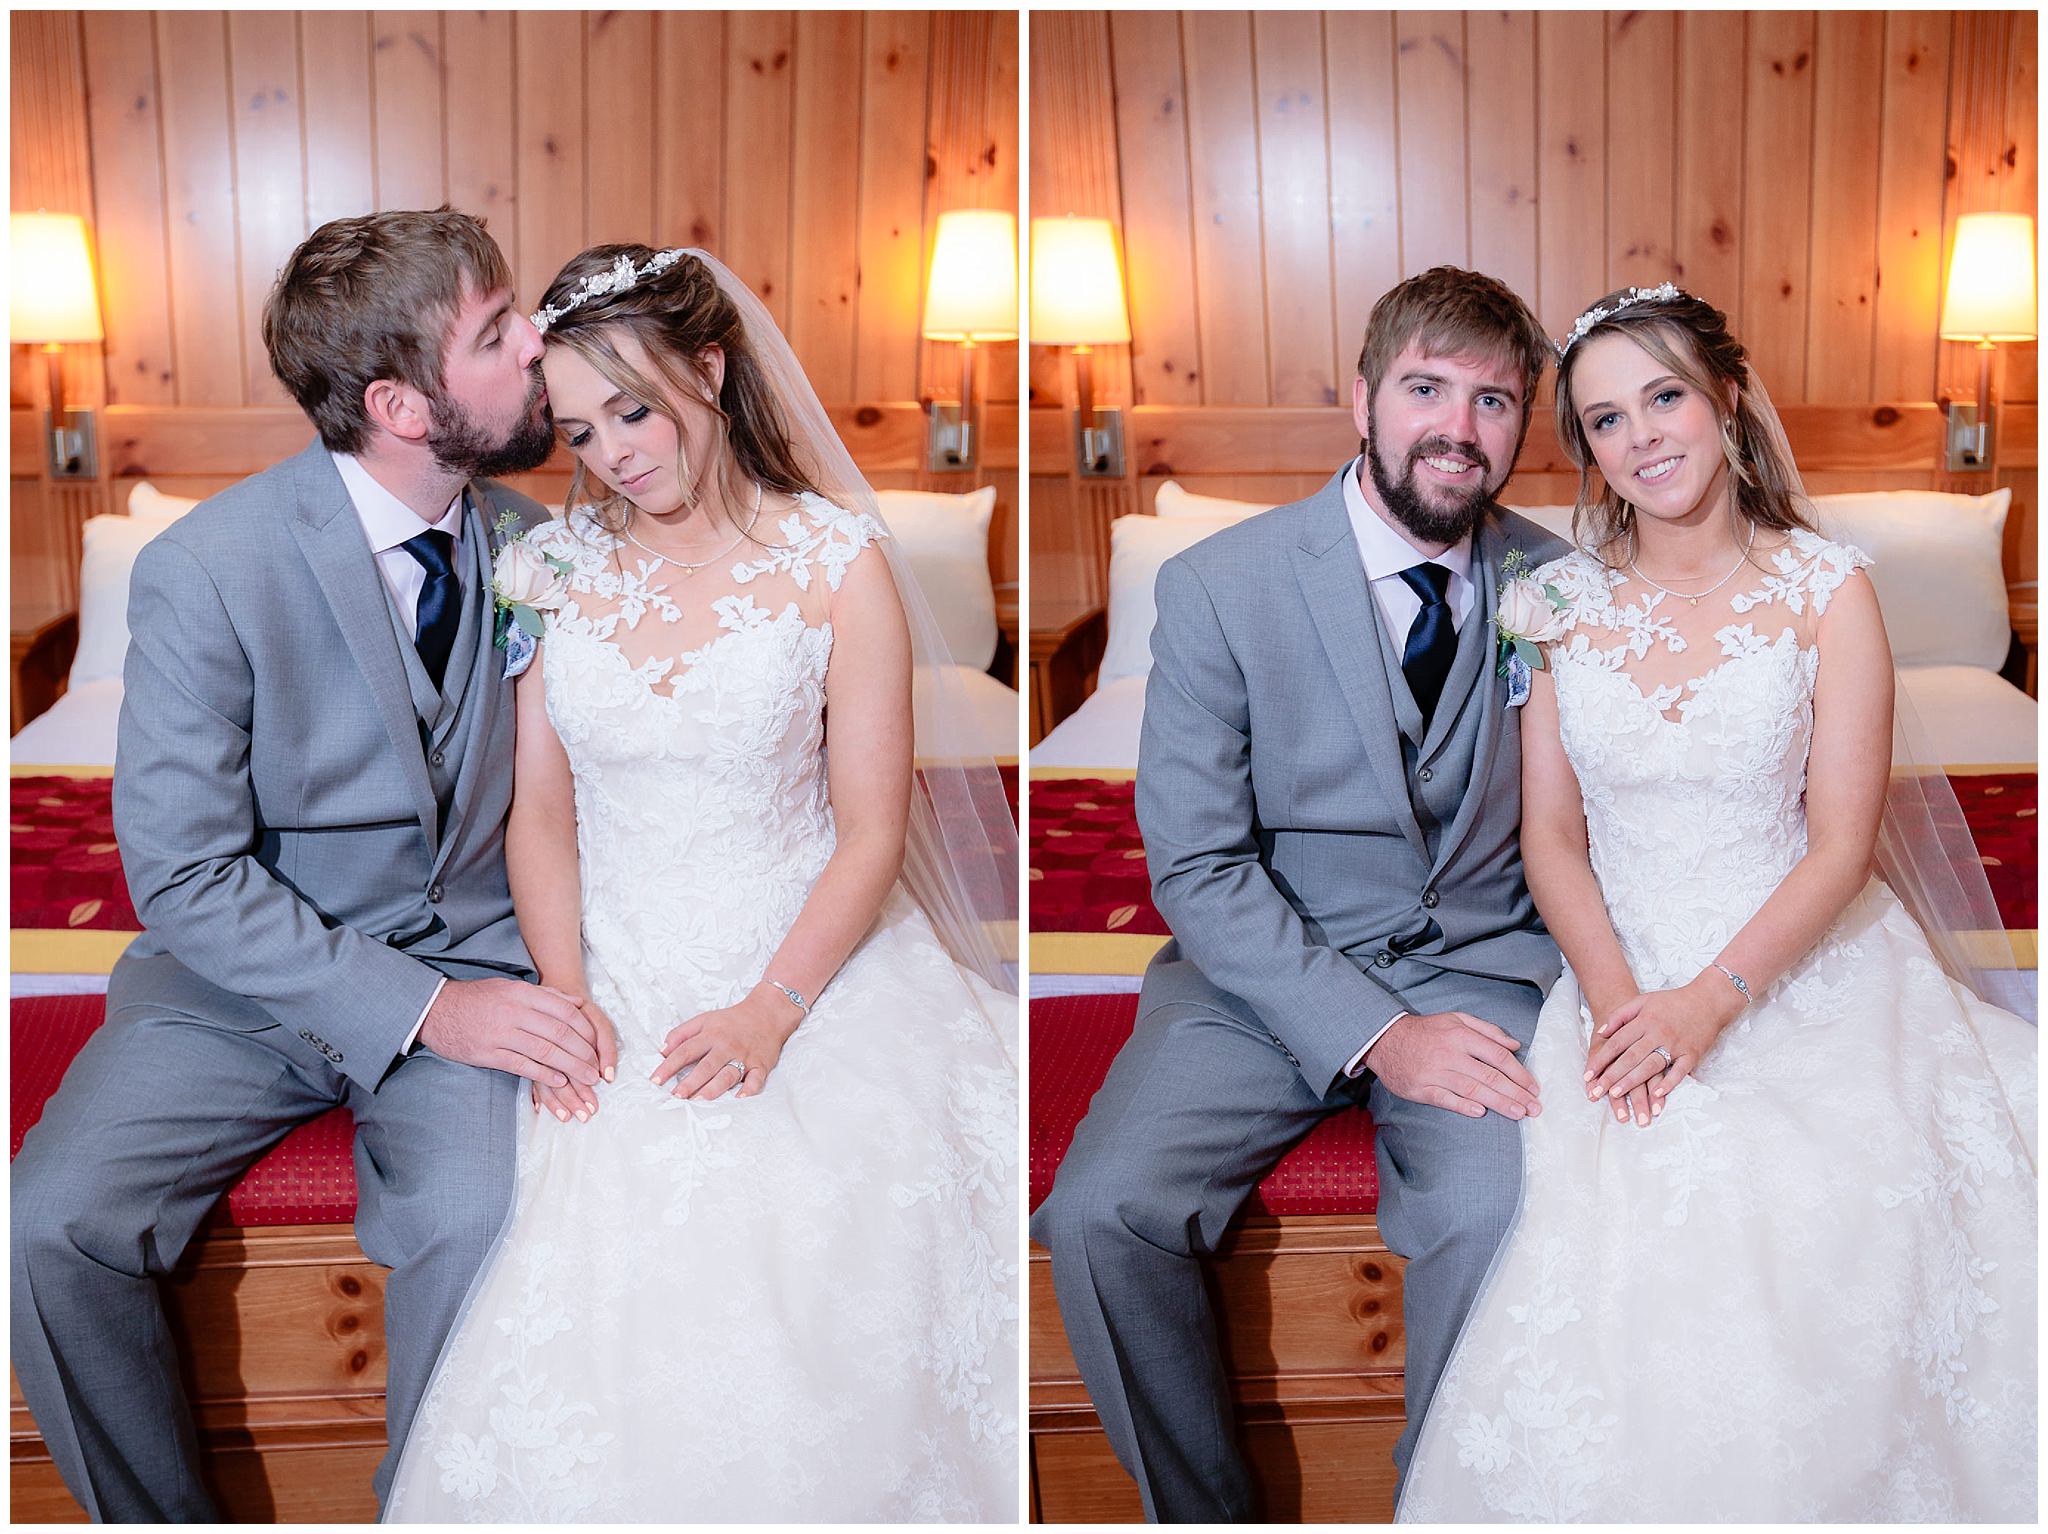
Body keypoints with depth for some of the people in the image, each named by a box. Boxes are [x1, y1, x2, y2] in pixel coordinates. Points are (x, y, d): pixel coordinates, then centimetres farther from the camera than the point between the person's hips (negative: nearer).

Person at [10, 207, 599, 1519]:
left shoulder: (525, 540, -1)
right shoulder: (205, 572, -15)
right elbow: (184, 877, -14)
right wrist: (416, 1007, -23)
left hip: (469, 960, 1)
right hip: (250, 970, -1)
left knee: (480, 1218, -28)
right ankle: (167, 1521, 5)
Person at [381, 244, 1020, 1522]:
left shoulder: (836, 561, -4)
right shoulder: (563, 567, 8)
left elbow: (872, 829, -6)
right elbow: (541, 812, 9)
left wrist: (770, 1013, -17)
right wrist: (565, 998, -7)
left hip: (809, 974, -3)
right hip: (622, 994, 3)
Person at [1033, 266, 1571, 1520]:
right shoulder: (1218, 587, -6)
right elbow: (1198, 867, -9)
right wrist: (1374, 1034, -19)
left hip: (1483, 966, 1)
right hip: (1270, 968, 0)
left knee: (1499, 1216, -29)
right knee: (1105, 1210, -23)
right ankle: (1206, 1516, 2)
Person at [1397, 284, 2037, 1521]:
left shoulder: (1826, 589, -2)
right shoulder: (1565, 603, 6)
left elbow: (1841, 843, -7)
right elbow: (1550, 833, 6)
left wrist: (1711, 1004, -18)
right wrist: (1614, 994, -12)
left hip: (1799, 970, -2)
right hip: (1623, 979, 2)